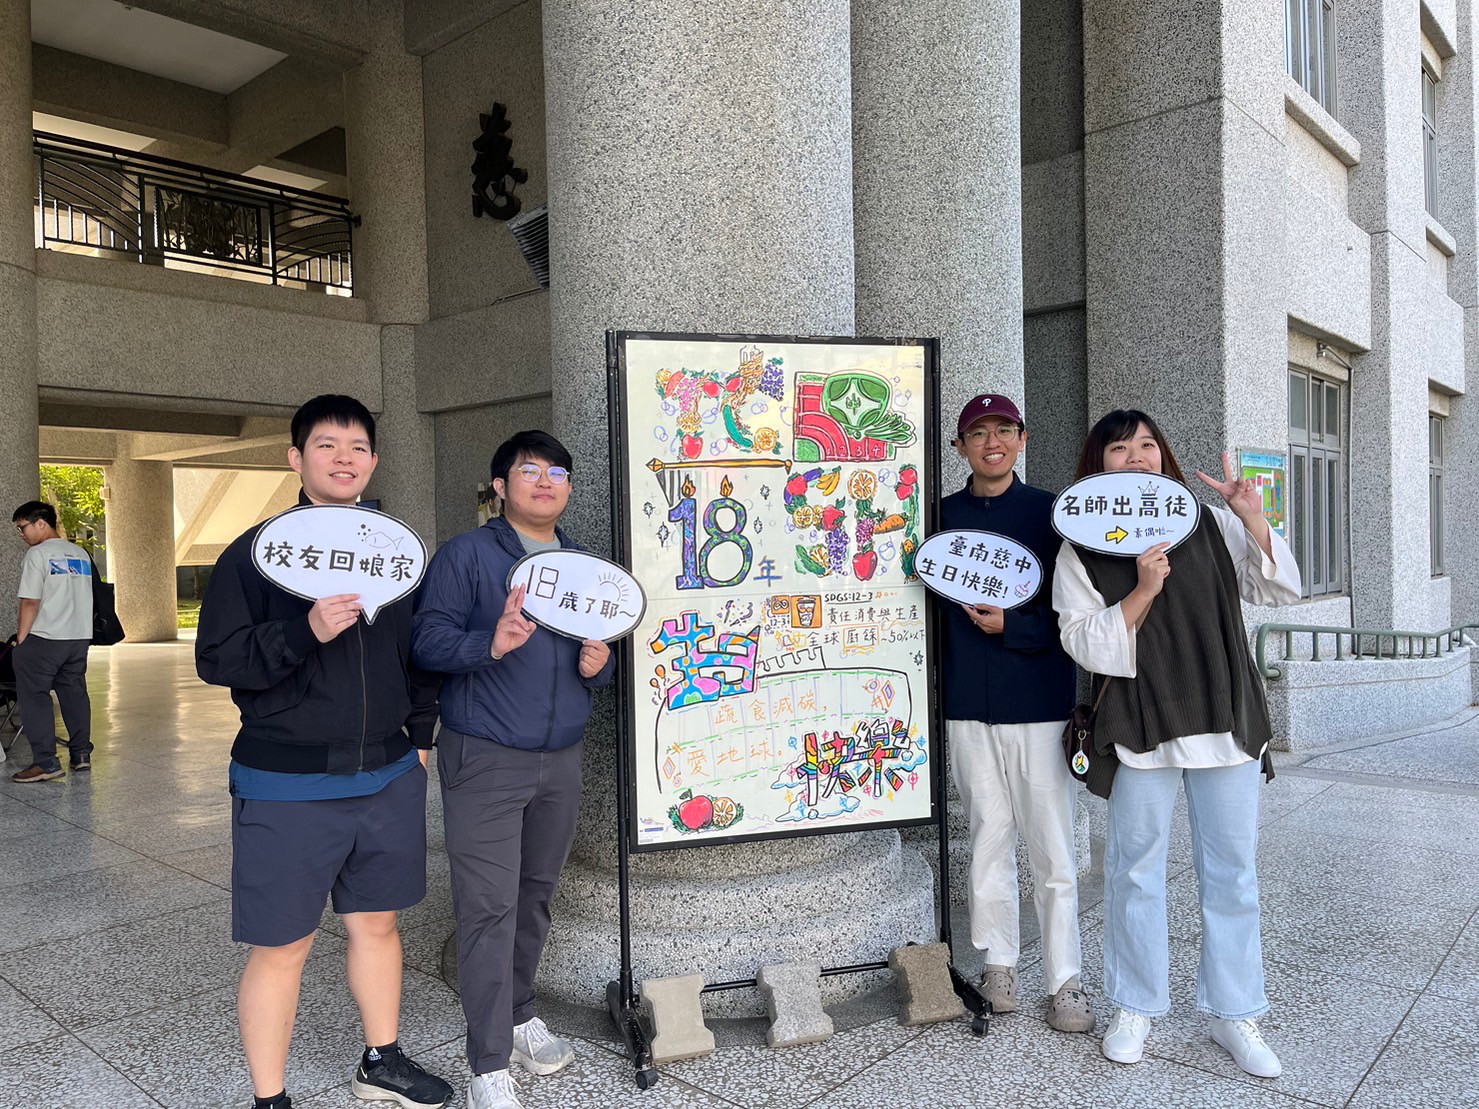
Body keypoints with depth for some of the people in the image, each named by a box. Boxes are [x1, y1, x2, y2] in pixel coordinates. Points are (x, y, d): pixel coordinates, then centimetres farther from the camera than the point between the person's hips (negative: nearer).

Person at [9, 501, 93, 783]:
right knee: (74, 693, 15)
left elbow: (30, 602, -14)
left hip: (43, 638, -7)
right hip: (80, 636, 7)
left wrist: (21, 639, -8)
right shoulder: (81, 554, 12)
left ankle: (46, 763, -4)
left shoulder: (37, 554, -10)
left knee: (34, 697, 0)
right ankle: (81, 754, 19)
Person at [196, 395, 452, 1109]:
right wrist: (305, 631, -25)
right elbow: (215, 659, -11)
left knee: (376, 922, 17)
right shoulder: (255, 553, -7)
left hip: (388, 777, 5)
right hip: (287, 787, -4)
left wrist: (419, 734, 11)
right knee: (282, 944, 4)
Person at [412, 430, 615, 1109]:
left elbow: (599, 647, 21)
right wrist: (490, 644, -27)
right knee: (489, 908, -4)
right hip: (485, 759, -5)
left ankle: (519, 1015, 34)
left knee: (536, 895, 15)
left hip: (561, 759, 6)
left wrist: (599, 665, -2)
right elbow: (427, 640, -10)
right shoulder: (466, 554, -4)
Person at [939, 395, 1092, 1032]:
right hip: (967, 705, 2)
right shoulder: (944, 516, 7)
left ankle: (1065, 980, 15)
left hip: (1039, 702, -2)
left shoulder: (1051, 513, 1)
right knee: (988, 834, 11)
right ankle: (999, 962, 25)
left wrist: (1011, 626, -15)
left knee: (1052, 846, 3)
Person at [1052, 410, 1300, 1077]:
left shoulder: (1209, 523, 6)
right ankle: (1135, 1007, 25)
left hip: (1225, 718, 2)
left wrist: (1253, 521, -7)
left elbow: (1279, 590, 7)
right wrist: (1144, 590, -20)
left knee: (1232, 869, 9)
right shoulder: (1080, 550, -1)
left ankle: (1234, 1014, 25)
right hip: (1140, 728, -2)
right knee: (1135, 870, 6)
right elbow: (1085, 644, -8)